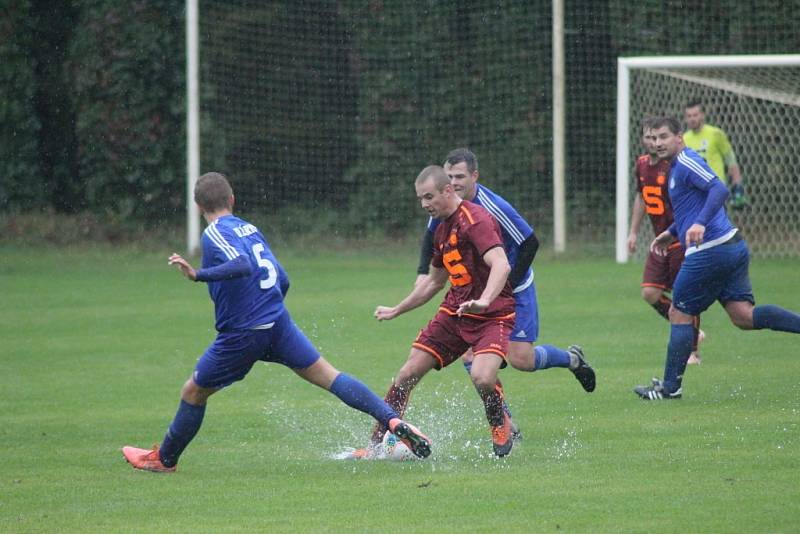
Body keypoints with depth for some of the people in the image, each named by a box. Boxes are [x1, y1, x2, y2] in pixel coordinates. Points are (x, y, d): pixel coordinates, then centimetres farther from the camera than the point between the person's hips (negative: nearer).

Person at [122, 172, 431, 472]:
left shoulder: (215, 234, -10)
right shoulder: (251, 229, 14)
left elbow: (242, 265, -29)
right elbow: (281, 280, 18)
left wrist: (199, 275, -30)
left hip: (241, 334, -6)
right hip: (279, 323, 6)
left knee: (193, 392, 13)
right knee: (327, 375, 2)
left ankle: (164, 459, 26)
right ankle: (393, 421, -13)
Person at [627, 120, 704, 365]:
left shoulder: (673, 166, -17)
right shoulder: (642, 164, 8)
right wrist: (634, 232, 23)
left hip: (681, 240, -7)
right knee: (650, 293, 0)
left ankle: (692, 351, 11)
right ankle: (693, 332, 19)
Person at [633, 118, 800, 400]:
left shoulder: (687, 162, -10)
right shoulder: (678, 167, 21)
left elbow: (719, 190, -25)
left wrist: (700, 224, -36)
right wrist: (671, 233, 32)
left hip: (710, 251, -10)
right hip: (733, 247, 10)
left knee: (679, 314, 2)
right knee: (744, 316, 2)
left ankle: (670, 386, 8)